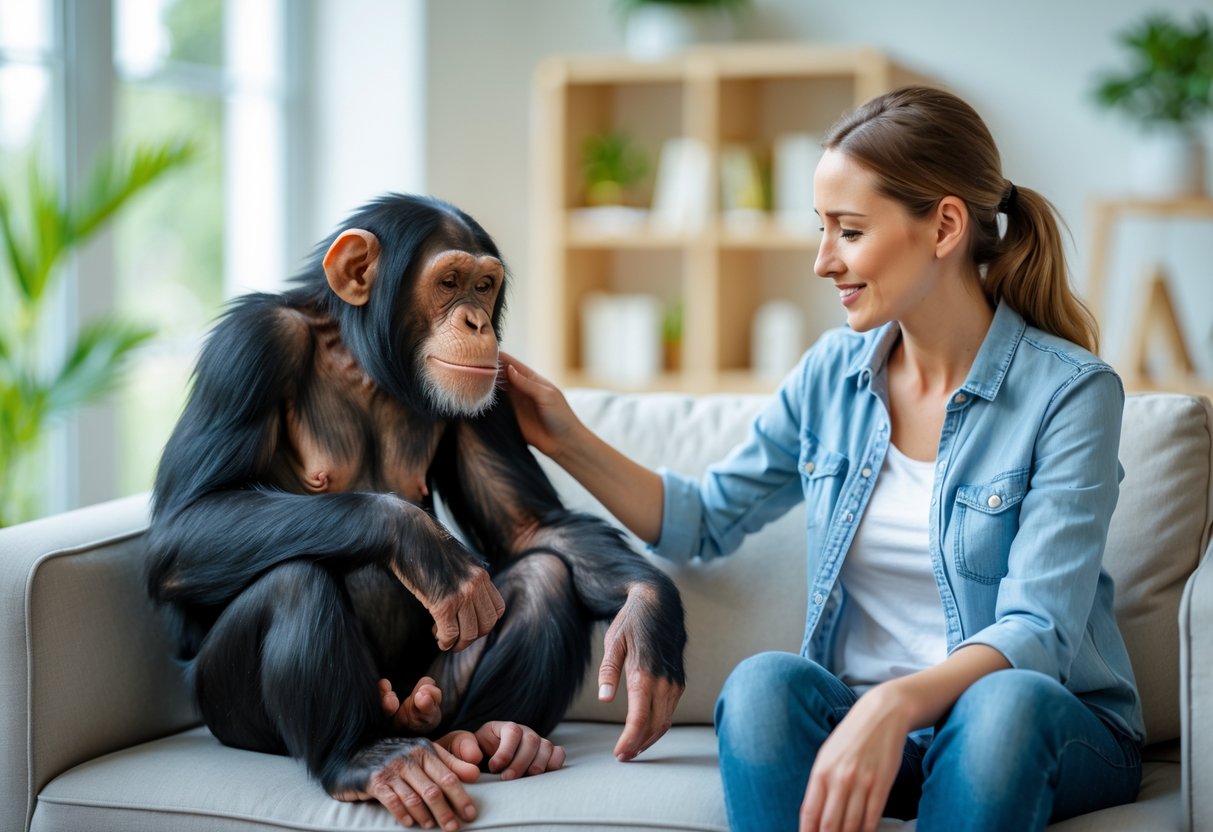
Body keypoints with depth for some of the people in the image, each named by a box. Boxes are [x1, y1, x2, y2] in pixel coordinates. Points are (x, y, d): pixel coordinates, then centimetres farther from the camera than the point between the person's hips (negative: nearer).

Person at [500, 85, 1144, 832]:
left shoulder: (1071, 391, -11)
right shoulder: (831, 375, 5)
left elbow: (1038, 632, -19)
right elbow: (706, 520, 17)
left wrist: (897, 705, -37)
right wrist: (569, 442, 5)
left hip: (1054, 729, -3)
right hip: (859, 714, 3)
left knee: (1006, 700, -38)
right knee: (764, 681, -30)